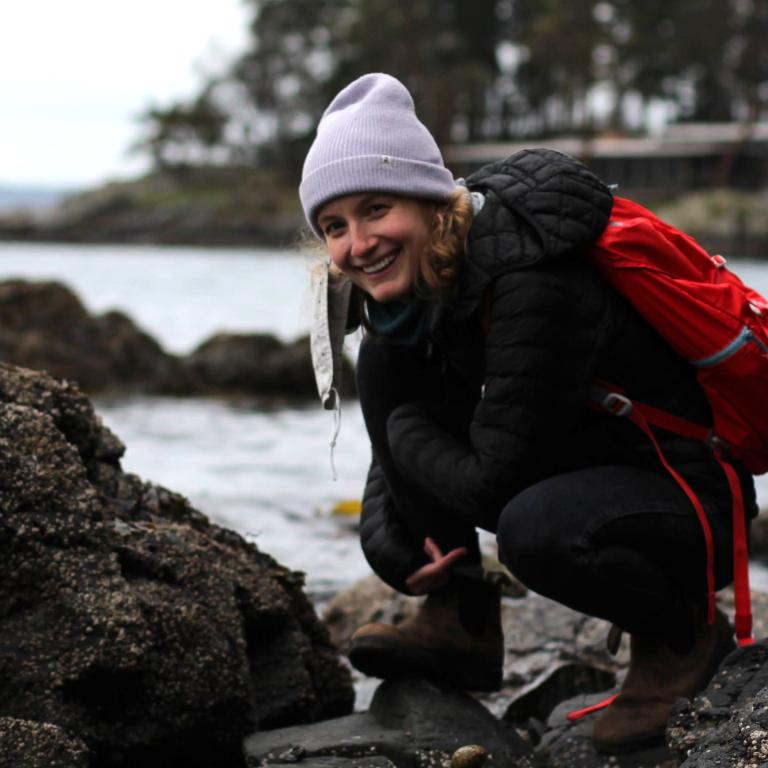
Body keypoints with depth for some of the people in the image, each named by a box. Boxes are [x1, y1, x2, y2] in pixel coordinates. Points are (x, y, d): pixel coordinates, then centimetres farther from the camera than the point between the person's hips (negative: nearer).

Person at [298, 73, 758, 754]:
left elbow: (496, 481, -28)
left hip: (689, 497, -8)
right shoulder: (410, 285, -4)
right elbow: (399, 420, 7)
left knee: (536, 529, -40)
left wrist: (403, 431, -11)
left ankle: (680, 635, -5)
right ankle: (459, 623, 0)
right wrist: (391, 542, -9)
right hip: (568, 464, 8)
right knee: (387, 360, -6)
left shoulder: (534, 286, -30)